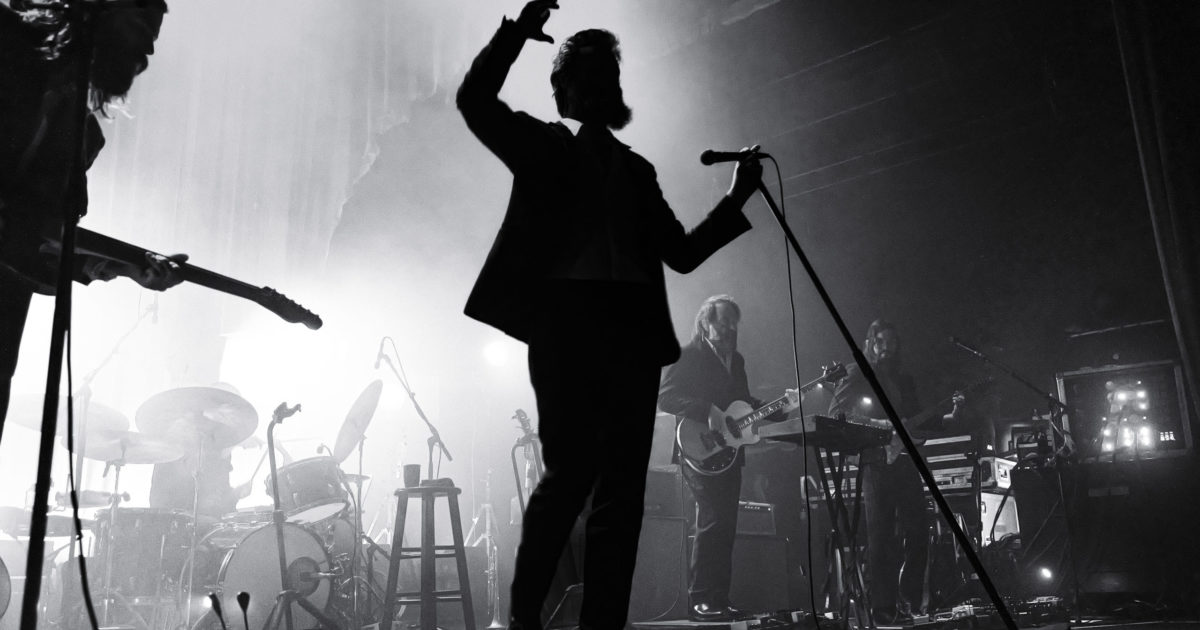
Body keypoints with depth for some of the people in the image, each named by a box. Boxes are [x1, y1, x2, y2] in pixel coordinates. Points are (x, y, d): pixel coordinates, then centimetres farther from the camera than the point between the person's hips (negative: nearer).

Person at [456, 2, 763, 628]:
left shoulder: (635, 169, 26)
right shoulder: (543, 143, 15)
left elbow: (682, 252, 21)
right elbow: (475, 100, -2)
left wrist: (736, 198, 13)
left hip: (633, 326, 5)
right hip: (566, 317, -4)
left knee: (622, 489, -2)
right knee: (570, 473, -13)